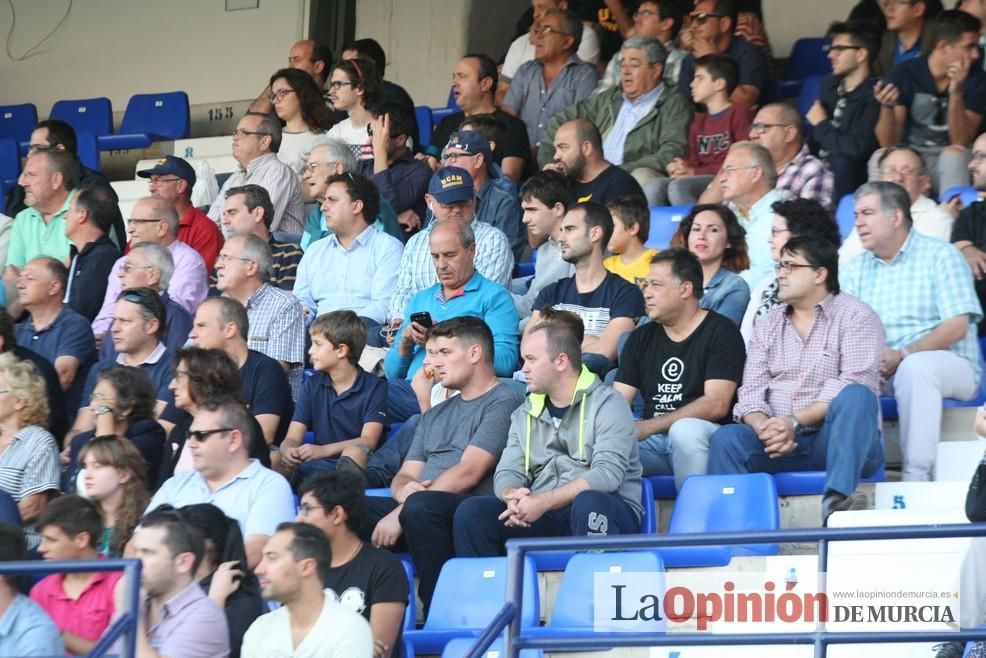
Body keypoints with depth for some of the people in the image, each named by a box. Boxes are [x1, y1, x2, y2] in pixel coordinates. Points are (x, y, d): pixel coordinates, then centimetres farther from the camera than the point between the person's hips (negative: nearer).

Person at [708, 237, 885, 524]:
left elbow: (854, 388, -14)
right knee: (726, 439, -23)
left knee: (856, 395, -34)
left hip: (842, 441, -4)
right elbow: (751, 390, 6)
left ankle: (836, 499, -47)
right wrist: (764, 427, -17)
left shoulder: (855, 317, 0)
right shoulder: (768, 325, 16)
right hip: (781, 443, 4)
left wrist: (795, 422, -22)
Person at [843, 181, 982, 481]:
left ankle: (916, 476, -38)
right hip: (881, 372, 4)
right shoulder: (856, 269, 15)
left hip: (949, 366, -4)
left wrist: (903, 355, -23)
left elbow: (957, 327, -11)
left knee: (915, 366, -38)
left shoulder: (941, 256, 0)